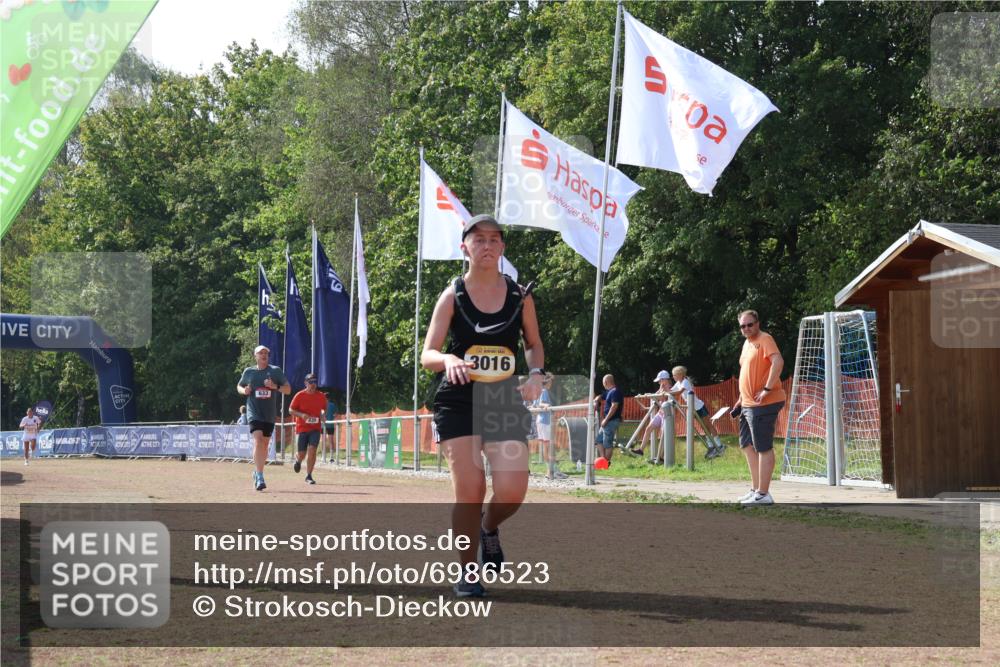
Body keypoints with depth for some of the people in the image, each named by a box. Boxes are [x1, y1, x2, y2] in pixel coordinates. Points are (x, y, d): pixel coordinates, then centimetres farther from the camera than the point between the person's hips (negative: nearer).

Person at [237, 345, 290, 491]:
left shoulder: (275, 371, 4)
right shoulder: (248, 371, 5)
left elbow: (288, 390, 3)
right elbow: (239, 386, 19)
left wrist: (275, 387, -15)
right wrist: (244, 391, -4)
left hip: (270, 414, 2)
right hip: (254, 412, -2)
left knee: (265, 444, 12)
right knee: (258, 441, -19)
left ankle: (257, 472, 34)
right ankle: (259, 478, -26)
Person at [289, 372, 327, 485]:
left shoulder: (321, 396, 4)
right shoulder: (299, 396, -4)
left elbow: (324, 409, 20)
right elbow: (290, 410, -3)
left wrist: (323, 415, -2)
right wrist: (301, 415, -19)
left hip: (315, 428, 1)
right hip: (302, 428, -1)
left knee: (312, 450, -14)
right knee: (302, 454, 1)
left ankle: (308, 476, -7)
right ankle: (298, 460, 40)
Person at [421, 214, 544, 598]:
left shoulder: (520, 296, 4)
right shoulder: (452, 296, -1)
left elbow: (534, 344, 18)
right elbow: (427, 356, -5)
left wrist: (535, 373, -3)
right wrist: (448, 359, -28)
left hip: (506, 401, 2)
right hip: (458, 402, -1)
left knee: (512, 491, -13)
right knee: (469, 490, -8)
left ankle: (490, 528, 23)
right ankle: (468, 573, 10)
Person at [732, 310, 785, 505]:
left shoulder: (764, 339, -11)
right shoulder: (747, 344, 18)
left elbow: (778, 362, -27)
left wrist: (767, 389, -27)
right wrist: (740, 401, 23)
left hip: (763, 404, -10)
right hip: (748, 405, 10)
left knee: (763, 448, -8)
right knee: (747, 445, 16)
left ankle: (763, 494, -6)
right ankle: (756, 489, 24)